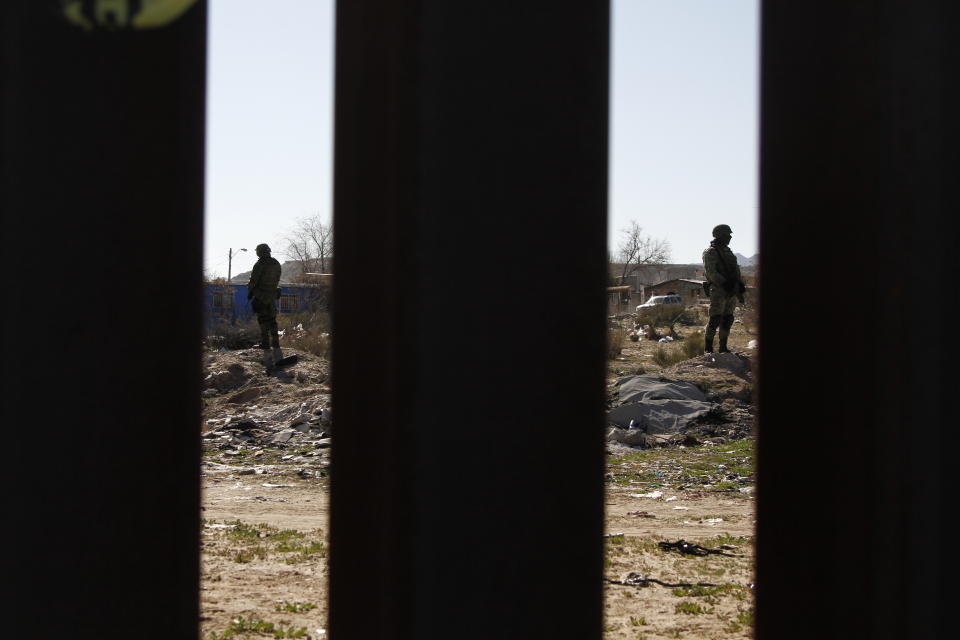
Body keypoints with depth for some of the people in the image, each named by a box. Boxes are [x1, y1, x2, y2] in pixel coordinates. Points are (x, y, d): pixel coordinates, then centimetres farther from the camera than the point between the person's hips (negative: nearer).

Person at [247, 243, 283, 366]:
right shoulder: (276, 264, 5)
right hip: (272, 296, 6)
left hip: (260, 297, -6)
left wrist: (249, 293, 6)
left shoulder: (260, 264, -14)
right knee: (272, 323, 14)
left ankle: (267, 354, -8)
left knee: (264, 325, -4)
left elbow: (253, 281, -11)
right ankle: (277, 351, 13)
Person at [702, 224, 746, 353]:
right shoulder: (711, 252, -6)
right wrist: (725, 283, -25)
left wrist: (741, 285, 6)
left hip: (731, 291, 8)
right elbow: (711, 272, -16)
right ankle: (708, 348, -6)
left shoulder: (728, 252, 19)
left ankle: (723, 347, 13)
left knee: (727, 319, 7)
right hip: (718, 290, -8)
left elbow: (736, 270, 21)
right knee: (715, 319, -11)